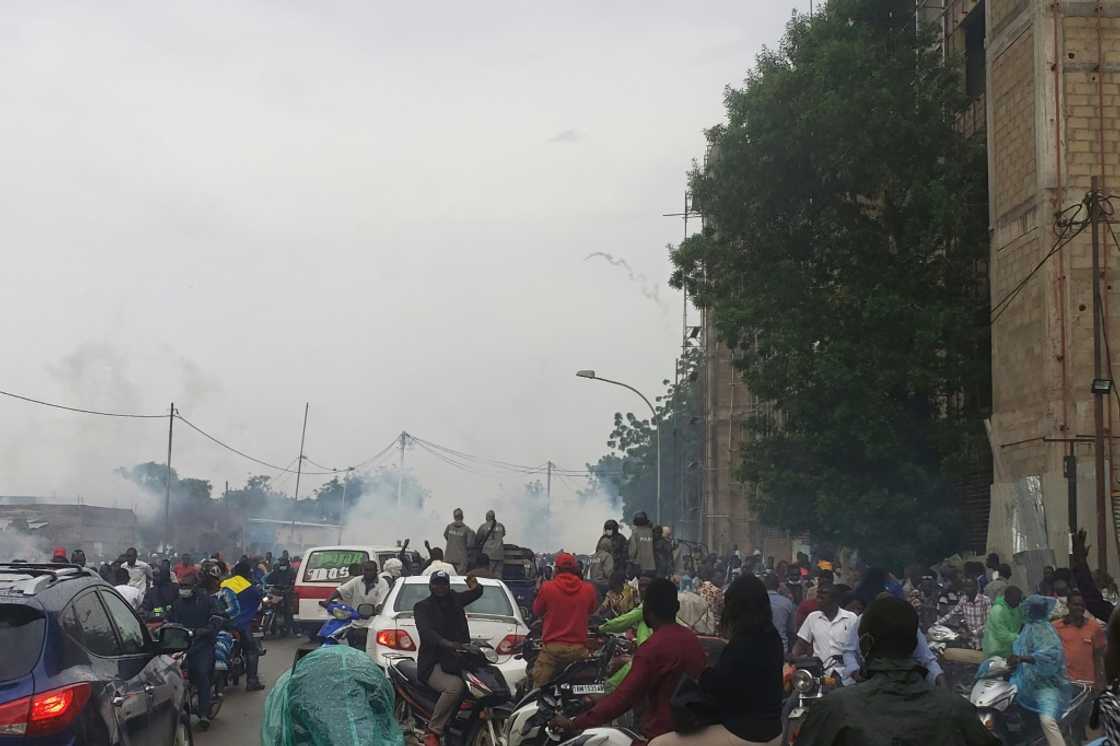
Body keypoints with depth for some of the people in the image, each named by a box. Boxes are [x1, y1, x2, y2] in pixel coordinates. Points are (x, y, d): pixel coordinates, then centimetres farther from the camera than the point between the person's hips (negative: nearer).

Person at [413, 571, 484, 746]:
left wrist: (475, 586, 3)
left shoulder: (455, 599, 16)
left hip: (456, 660, 6)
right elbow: (425, 632, -16)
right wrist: (446, 643, -35)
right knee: (454, 686, -34)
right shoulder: (422, 607, 2)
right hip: (434, 664, -6)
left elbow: (476, 594, 30)